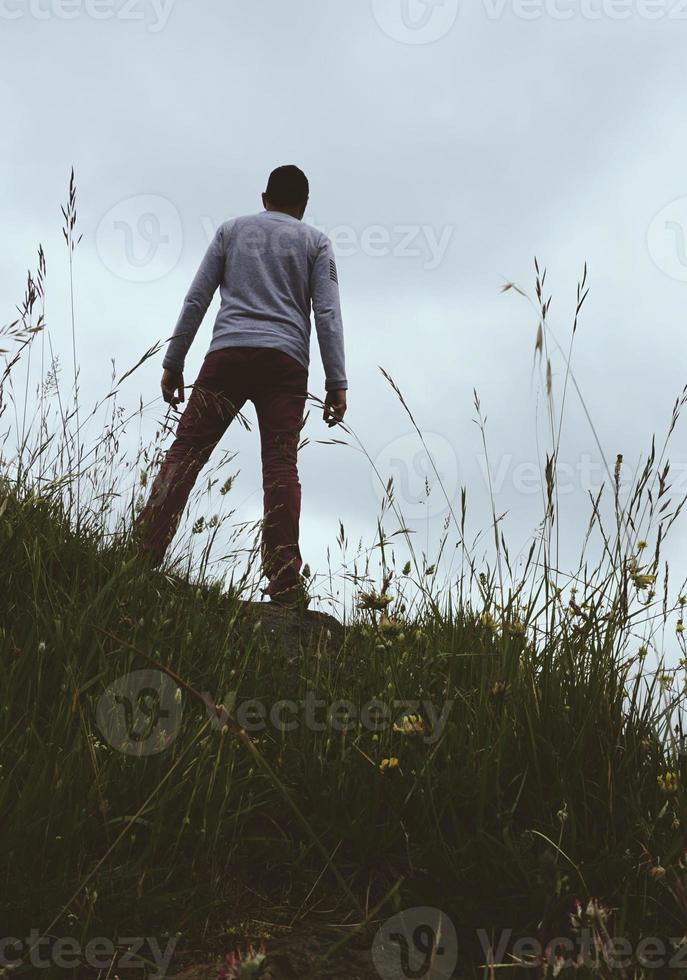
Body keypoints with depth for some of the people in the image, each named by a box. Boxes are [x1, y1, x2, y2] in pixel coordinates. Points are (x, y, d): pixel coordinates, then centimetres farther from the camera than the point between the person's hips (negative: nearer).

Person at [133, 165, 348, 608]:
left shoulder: (232, 229, 23)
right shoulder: (315, 240, 19)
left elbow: (196, 299, 15)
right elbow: (327, 314, 6)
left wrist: (174, 362, 15)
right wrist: (337, 382, 3)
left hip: (227, 353, 1)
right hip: (285, 360, -1)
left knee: (186, 451, -3)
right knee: (281, 466, -9)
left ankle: (143, 552, -16)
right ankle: (285, 583, -17)